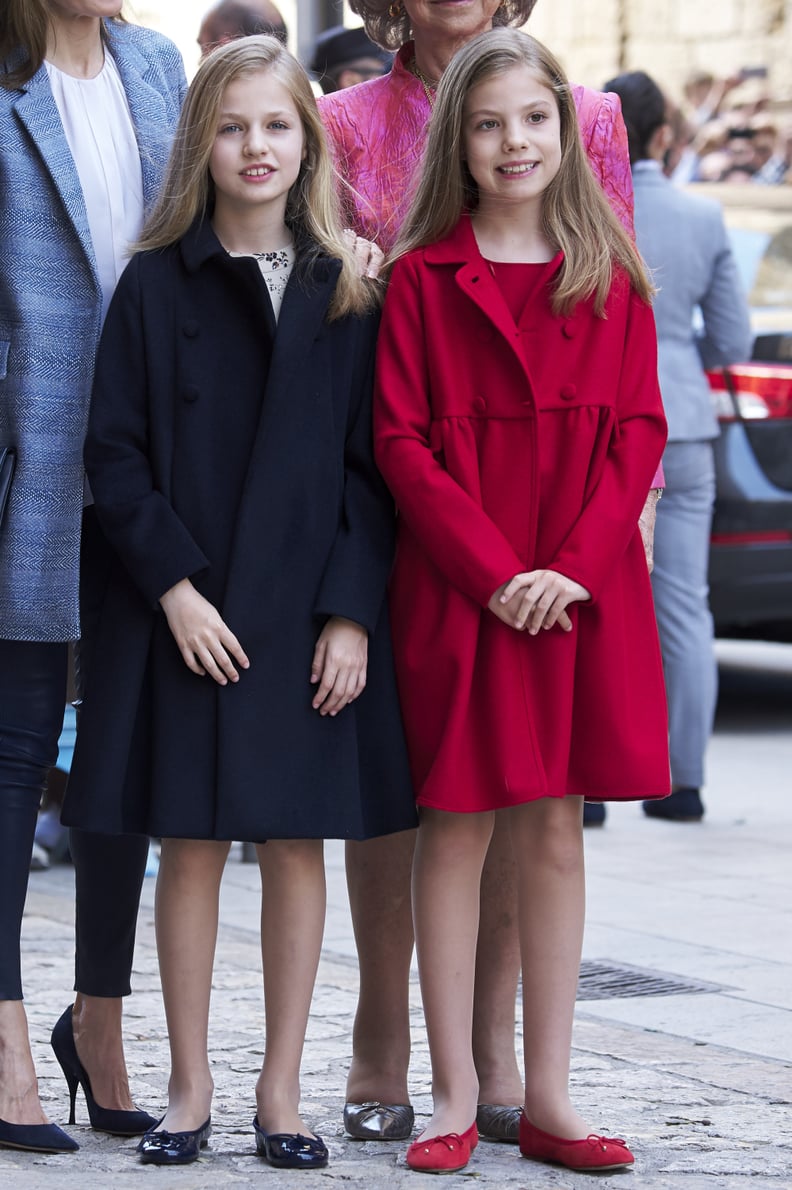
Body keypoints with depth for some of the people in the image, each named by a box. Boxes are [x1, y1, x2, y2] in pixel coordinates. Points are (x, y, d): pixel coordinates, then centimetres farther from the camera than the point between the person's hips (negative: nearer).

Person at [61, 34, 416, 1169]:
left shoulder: (347, 293, 5)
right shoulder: (157, 285, 2)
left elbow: (372, 466, 3)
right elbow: (116, 454, -1)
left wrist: (352, 611, -6)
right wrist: (174, 587, -11)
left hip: (314, 619, 1)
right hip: (188, 613, -1)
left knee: (298, 844, 4)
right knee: (192, 844, 3)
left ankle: (281, 1088, 14)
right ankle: (190, 1087, 14)